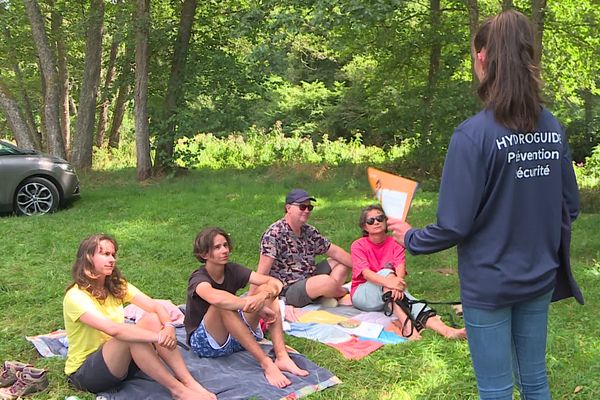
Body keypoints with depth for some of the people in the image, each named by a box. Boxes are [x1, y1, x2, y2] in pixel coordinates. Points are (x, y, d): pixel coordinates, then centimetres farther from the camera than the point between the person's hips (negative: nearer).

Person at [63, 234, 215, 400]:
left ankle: (190, 383, -22)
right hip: (84, 373, -6)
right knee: (130, 337, -33)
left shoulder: (117, 285, 1)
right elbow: (113, 329, -36)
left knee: (152, 319, -17)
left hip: (119, 361, 7)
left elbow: (156, 307, -10)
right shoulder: (76, 296, -21)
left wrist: (168, 327, -31)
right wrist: (159, 337, -38)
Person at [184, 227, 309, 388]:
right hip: (204, 342, -6)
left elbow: (275, 283, -12)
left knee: (266, 290, -13)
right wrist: (257, 308, -40)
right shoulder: (199, 279, -19)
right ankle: (266, 363, -36)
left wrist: (262, 296, -36)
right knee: (223, 305, -36)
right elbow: (216, 298, -45)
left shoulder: (232, 271, -1)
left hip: (236, 338, 6)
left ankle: (282, 357, -27)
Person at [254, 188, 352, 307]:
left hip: (310, 281, 9)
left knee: (342, 263, 11)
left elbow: (334, 251, 12)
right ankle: (344, 293, 4)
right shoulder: (275, 233, -16)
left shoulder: (309, 231, 9)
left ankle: (327, 296, -8)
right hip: (288, 290, -9)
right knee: (327, 281, -31)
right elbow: (262, 272, -22)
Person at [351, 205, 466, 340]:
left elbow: (401, 267, -14)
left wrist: (397, 283, -38)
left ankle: (446, 331, -51)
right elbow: (365, 272, -22)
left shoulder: (395, 243, 4)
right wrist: (388, 282, -41)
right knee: (386, 271, -30)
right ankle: (406, 324, -46)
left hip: (390, 294, 3)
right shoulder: (358, 245, -5)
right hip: (362, 295, -3)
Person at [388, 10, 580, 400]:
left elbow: (454, 225, -20)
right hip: (539, 279, 5)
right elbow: (570, 206, 4)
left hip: (489, 284, -5)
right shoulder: (554, 128, -4)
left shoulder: (474, 134, -22)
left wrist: (410, 238, -2)